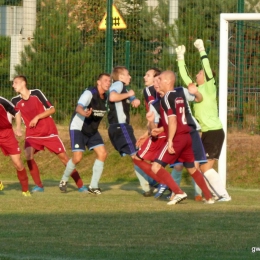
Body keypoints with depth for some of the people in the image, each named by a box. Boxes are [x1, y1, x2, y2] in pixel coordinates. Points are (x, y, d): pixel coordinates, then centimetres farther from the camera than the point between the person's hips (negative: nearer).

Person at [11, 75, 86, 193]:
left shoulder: (36, 93, -11)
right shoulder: (16, 101, -2)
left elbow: (51, 109, -10)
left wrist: (37, 117, -19)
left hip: (48, 131, -3)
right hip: (32, 134, 3)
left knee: (63, 156, -3)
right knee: (28, 155, -21)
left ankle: (80, 185, 4)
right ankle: (39, 185, -7)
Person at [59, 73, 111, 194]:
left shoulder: (106, 97, 2)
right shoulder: (90, 93, -22)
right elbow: (79, 108, -38)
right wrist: (85, 113, -58)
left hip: (92, 131, 7)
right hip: (78, 128, -7)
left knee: (102, 153, -8)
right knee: (77, 157, -15)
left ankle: (93, 186, 1)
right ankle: (64, 180, 13)